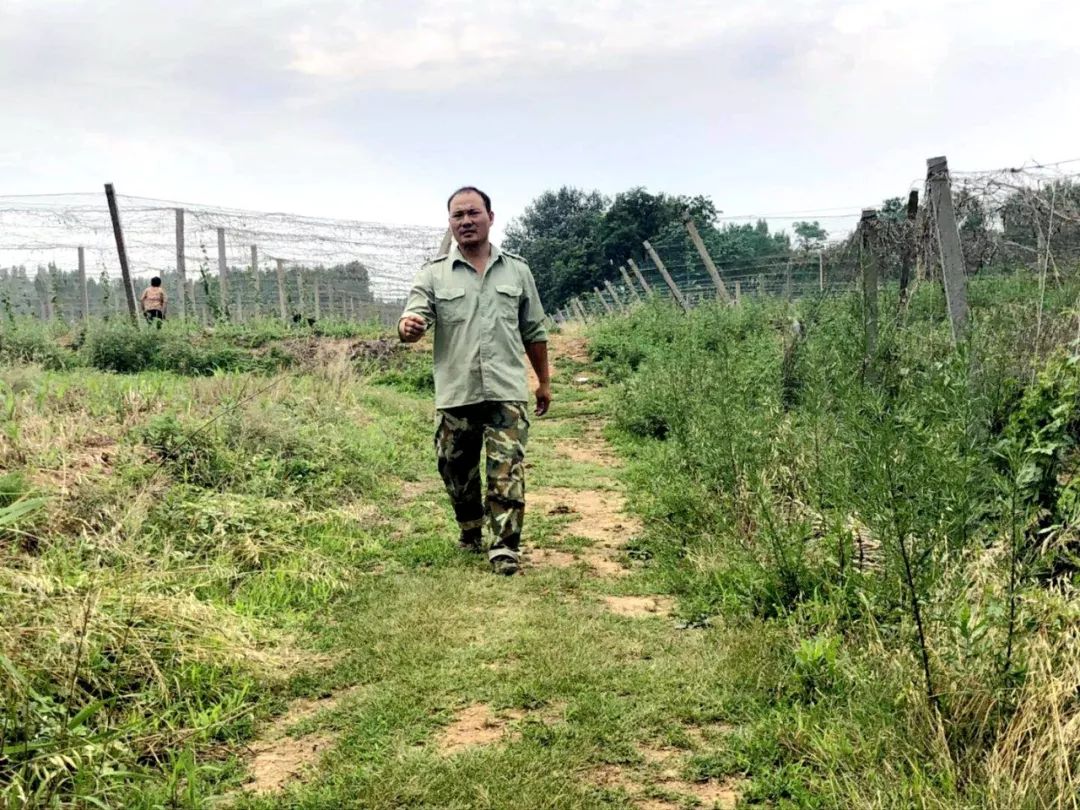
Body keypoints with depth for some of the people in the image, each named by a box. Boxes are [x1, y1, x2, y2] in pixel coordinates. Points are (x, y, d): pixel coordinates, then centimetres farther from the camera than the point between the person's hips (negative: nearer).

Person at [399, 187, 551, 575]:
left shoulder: (517, 270, 8)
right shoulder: (433, 275, 3)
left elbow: (534, 332, 15)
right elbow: (412, 321, -8)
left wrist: (544, 382, 17)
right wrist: (409, 327, -33)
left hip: (507, 392, 0)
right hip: (455, 395, 1)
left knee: (507, 472, -6)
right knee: (457, 472, 11)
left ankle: (505, 547, 2)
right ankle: (470, 532, 33)